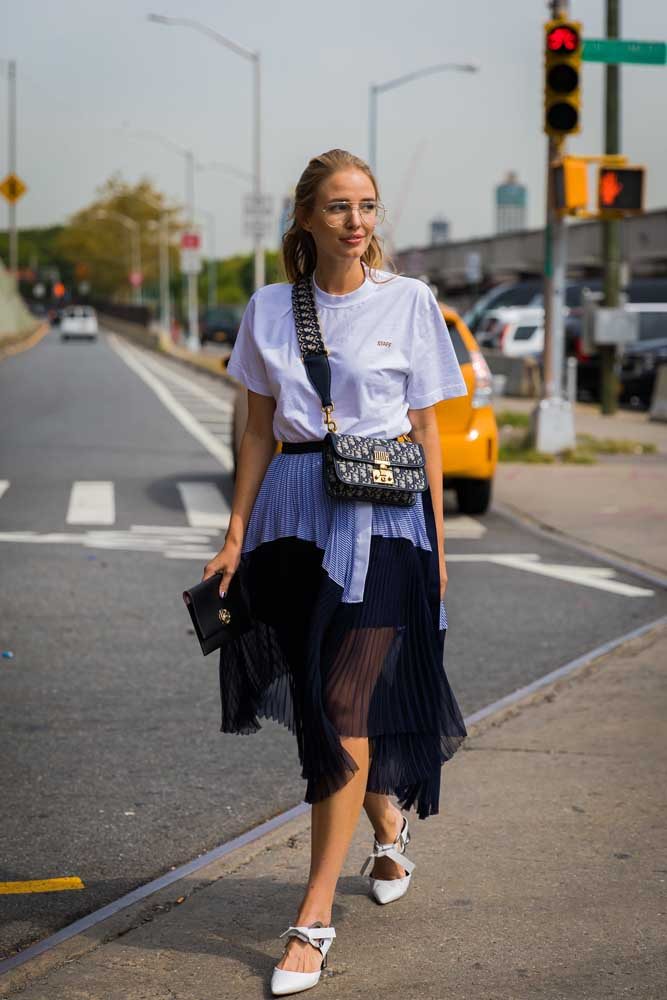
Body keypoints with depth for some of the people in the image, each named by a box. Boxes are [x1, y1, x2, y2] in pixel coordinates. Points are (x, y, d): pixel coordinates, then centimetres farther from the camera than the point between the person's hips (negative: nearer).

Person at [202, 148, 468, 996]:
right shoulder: (270, 309, 7)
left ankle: (315, 915, -5)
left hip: (382, 517, -3)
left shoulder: (409, 302, 1)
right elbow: (259, 430, 10)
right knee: (320, 703, 11)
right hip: (294, 511, 3)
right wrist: (237, 535, 3)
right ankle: (387, 820, 41)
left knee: (345, 709, -9)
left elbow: (425, 431, 4)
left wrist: (436, 542, 2)